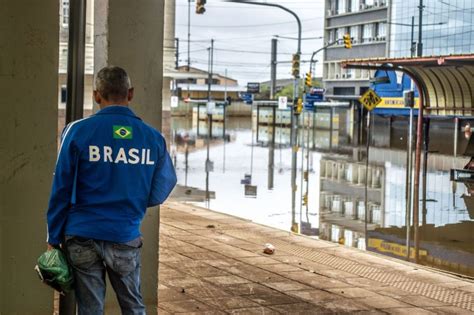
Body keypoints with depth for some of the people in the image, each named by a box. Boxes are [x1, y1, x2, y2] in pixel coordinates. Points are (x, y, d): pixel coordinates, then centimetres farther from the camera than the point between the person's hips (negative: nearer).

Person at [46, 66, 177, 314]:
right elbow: (159, 193, 5)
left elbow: (61, 190, -5)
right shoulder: (153, 137, -1)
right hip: (126, 238, 1)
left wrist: (54, 238, 3)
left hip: (82, 238, -1)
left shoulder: (78, 131, -6)